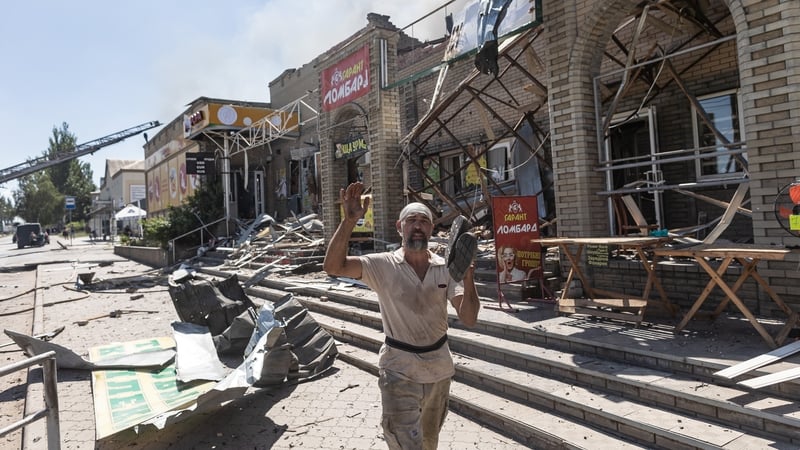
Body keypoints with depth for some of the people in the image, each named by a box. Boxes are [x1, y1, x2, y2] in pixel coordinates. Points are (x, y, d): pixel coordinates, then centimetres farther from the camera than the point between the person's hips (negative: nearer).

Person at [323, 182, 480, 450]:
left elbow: (469, 319, -11)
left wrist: (468, 277, -28)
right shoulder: (383, 266, -12)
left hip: (439, 368, 4)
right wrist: (349, 220, -35)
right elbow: (333, 266, -24)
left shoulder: (446, 268, -4)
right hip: (400, 371, -4)